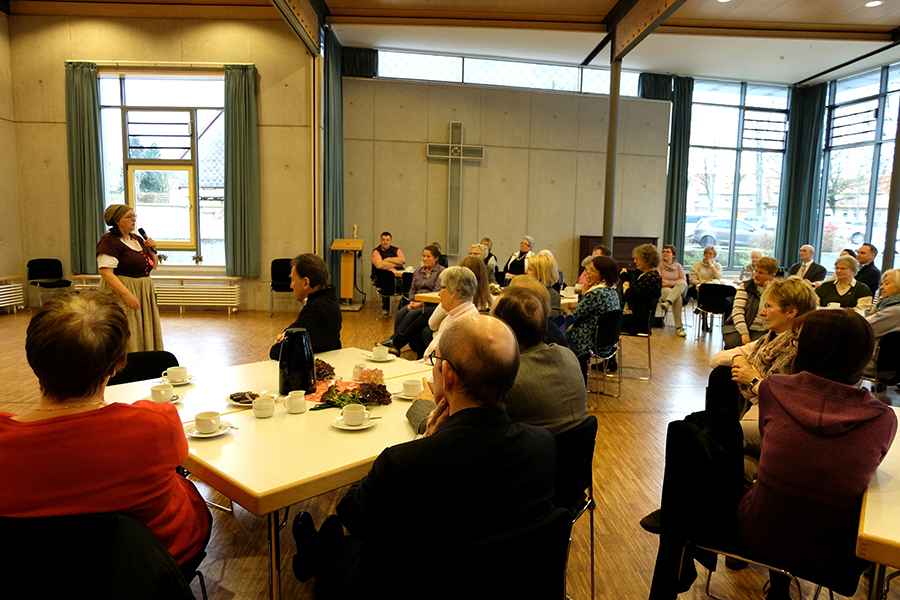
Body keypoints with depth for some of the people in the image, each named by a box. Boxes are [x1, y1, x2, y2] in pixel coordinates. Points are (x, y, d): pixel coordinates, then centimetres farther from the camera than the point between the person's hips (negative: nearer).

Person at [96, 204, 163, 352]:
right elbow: (106, 273, -20)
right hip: (121, 292, -8)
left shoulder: (137, 239, 14)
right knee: (127, 338, -8)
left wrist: (151, 250, 2)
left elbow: (154, 265, 22)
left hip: (144, 292, 8)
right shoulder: (109, 241, -11)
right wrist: (127, 294, -27)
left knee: (145, 335, 11)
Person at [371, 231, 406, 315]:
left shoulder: (396, 250, 22)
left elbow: (403, 260, 1)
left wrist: (389, 259, 0)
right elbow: (379, 265, -10)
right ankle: (385, 308, -20)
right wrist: (396, 263, -2)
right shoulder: (376, 251, 10)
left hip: (396, 276, 2)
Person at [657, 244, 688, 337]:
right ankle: (679, 328, -42)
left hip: (678, 290, 2)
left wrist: (670, 283, -13)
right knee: (678, 298, -38)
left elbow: (683, 279, 1)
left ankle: (667, 303, -54)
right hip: (663, 291, -2)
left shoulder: (678, 266, 19)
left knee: (683, 283, -36)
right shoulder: (659, 265, 13)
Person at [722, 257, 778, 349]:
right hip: (740, 327, 0)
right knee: (733, 344, -32)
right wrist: (744, 333, -17)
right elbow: (737, 310, -2)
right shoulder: (746, 286, 12)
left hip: (761, 331, 0)